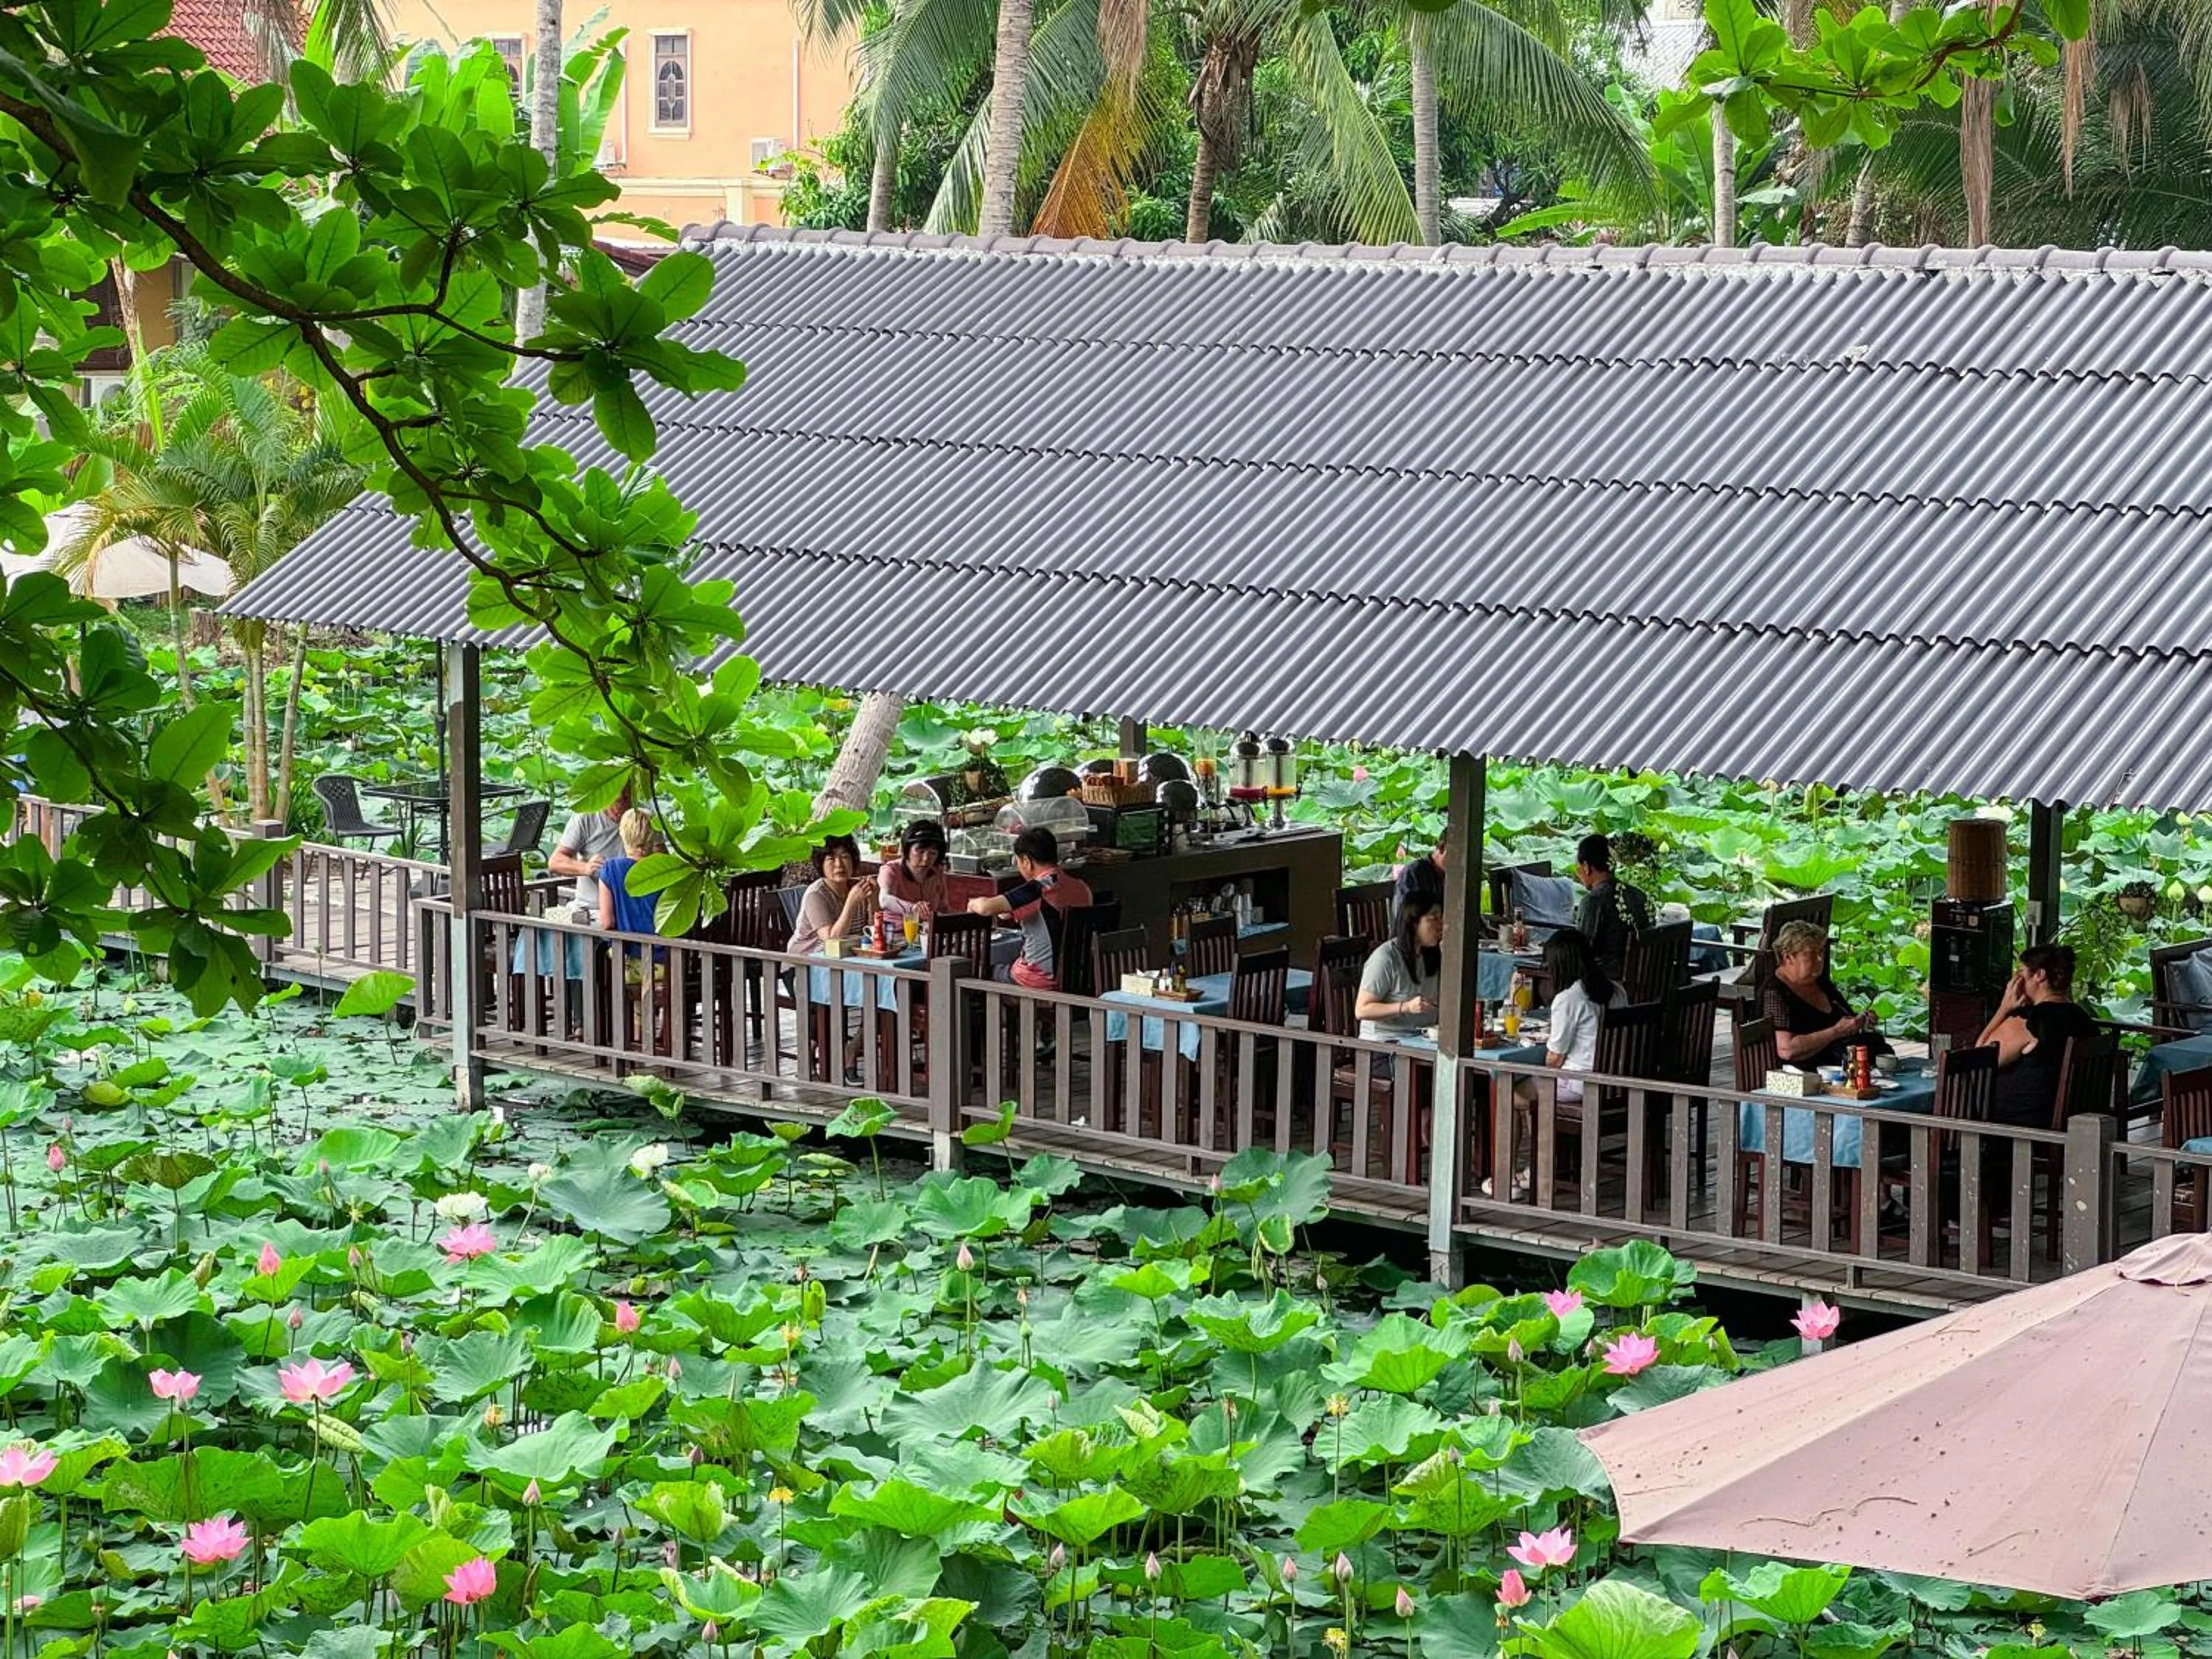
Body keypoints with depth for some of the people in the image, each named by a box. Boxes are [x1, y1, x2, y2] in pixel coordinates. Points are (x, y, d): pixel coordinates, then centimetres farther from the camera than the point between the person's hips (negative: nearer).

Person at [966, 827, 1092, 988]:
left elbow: (986, 908, -28)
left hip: (1042, 981, -7)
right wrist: (1011, 912, 20)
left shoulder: (1038, 890, -22)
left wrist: (973, 904, -3)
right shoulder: (1081, 888, -1)